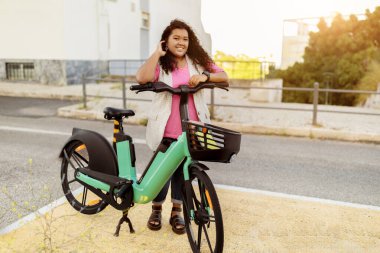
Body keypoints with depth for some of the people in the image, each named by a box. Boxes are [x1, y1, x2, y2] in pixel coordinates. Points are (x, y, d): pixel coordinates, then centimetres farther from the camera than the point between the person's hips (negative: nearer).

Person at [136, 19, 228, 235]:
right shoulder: (161, 65, -1)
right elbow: (142, 78, -22)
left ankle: (177, 213, 30)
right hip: (165, 131, -2)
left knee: (183, 171, 13)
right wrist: (157, 53, -14)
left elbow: (224, 76, 0)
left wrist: (204, 76, -17)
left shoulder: (197, 62, 7)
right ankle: (156, 210, 31)